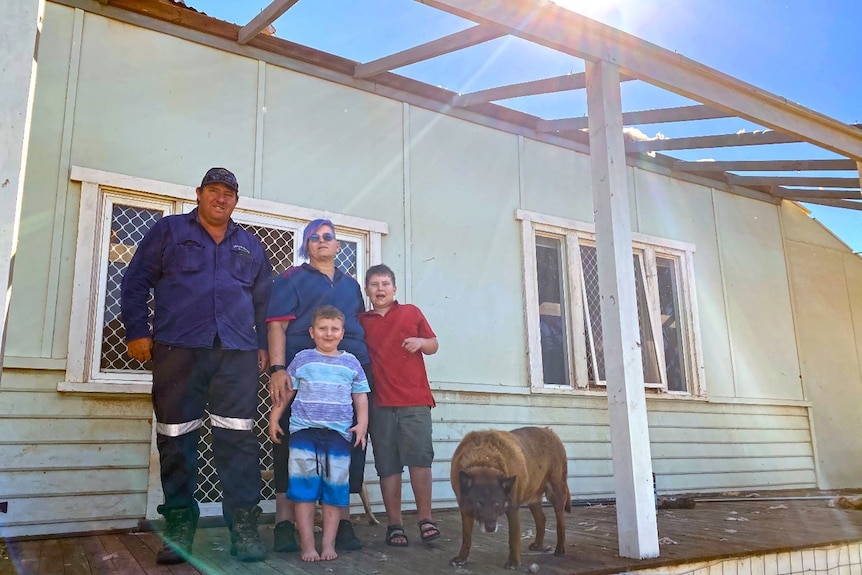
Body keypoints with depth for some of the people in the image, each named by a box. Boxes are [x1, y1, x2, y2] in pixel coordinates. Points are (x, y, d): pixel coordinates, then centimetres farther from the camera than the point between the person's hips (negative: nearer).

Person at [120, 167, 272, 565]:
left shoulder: (250, 245, 21)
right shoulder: (169, 231, 13)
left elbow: (264, 300, 22)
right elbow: (135, 281, 8)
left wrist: (264, 345, 14)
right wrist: (137, 332, -1)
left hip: (237, 353, 2)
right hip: (177, 349, -1)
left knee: (238, 439, -6)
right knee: (176, 438, 1)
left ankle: (244, 527, -2)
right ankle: (179, 526, 12)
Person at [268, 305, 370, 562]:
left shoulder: (351, 363, 9)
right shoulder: (302, 360, 5)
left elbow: (360, 396, 11)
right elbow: (286, 392, 9)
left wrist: (361, 424, -1)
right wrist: (274, 419, 4)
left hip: (339, 434, 1)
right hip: (304, 432, -1)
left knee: (334, 491, 5)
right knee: (303, 490, -1)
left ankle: (328, 543, 15)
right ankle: (307, 545, 7)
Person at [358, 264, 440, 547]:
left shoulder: (411, 312, 11)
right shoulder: (362, 321, 13)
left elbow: (434, 344, 14)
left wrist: (420, 342, -7)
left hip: (415, 399, -1)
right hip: (380, 402, 1)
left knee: (419, 457, -7)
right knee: (387, 464, 1)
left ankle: (425, 519, 2)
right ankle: (394, 525, 7)